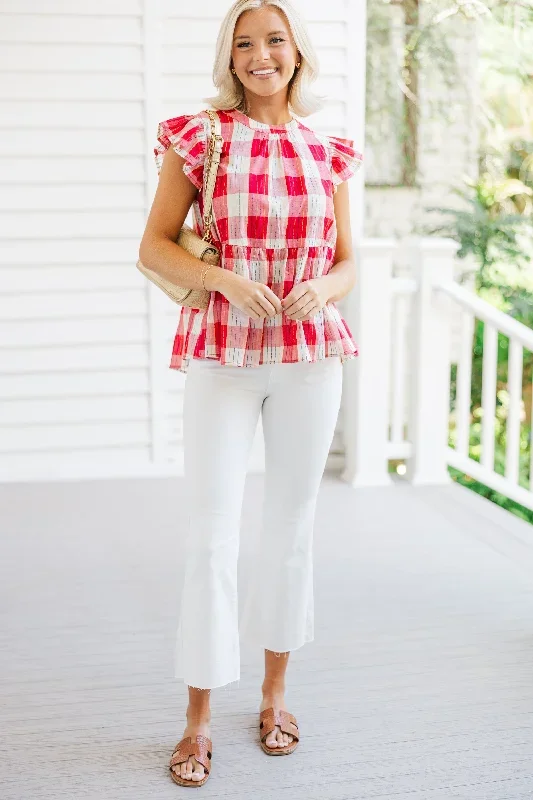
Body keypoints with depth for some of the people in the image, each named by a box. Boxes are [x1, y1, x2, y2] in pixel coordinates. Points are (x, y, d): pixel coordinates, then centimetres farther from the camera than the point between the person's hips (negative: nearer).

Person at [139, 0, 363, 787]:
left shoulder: (329, 152, 7)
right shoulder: (198, 137, 0)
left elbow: (347, 260, 11)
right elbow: (154, 246, 0)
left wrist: (321, 288, -12)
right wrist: (225, 279, -17)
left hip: (311, 354, 3)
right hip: (221, 354, -2)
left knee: (292, 525, 11)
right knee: (211, 534, -2)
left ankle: (275, 693, 30)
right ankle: (198, 720, 12)